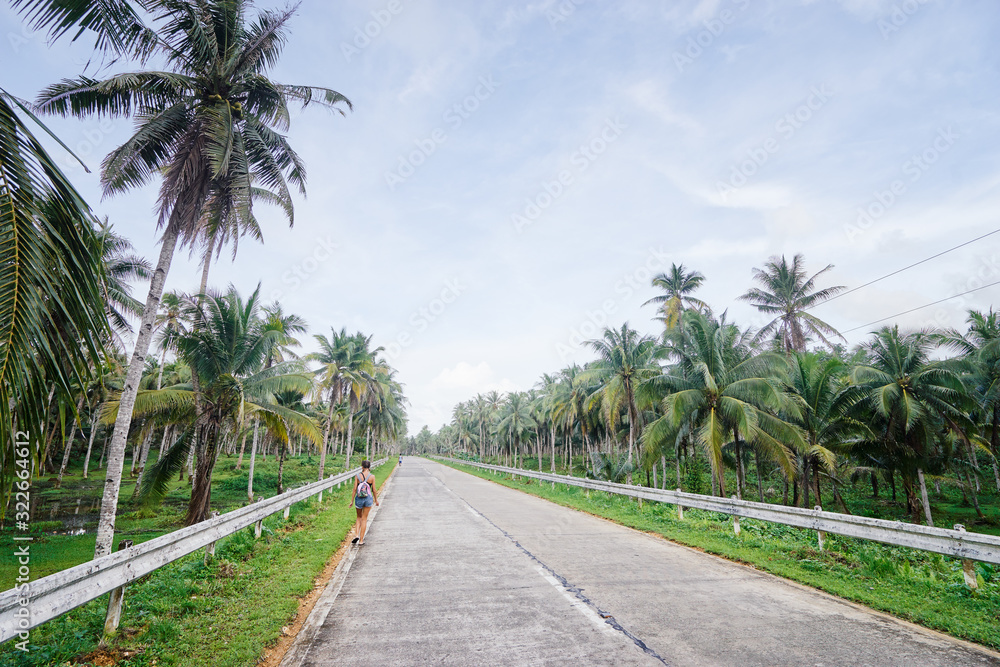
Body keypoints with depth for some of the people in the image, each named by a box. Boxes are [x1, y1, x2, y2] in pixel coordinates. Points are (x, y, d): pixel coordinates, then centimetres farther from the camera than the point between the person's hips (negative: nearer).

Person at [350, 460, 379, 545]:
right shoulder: (372, 476, -7)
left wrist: (352, 500, 3)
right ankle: (361, 540, 14)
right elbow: (373, 490, -2)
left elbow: (355, 489, -6)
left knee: (359, 518, 22)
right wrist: (376, 500, 12)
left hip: (359, 499, 1)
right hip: (368, 498, -1)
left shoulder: (357, 476, -6)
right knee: (364, 519, 11)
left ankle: (356, 535, 5)